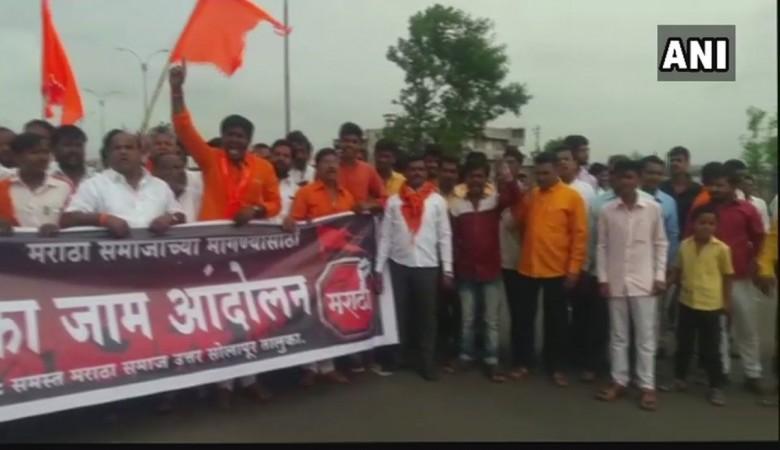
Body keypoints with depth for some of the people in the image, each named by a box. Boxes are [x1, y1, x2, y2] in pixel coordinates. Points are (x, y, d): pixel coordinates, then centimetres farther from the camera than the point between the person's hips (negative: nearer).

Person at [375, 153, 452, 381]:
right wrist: (379, 268, -1)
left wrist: (448, 268, -4)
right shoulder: (394, 201, 3)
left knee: (427, 315, 6)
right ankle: (399, 357, 24)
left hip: (427, 265, -1)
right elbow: (385, 236, 3)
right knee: (400, 313, 10)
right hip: (399, 264, 1)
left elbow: (444, 236, 1)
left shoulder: (437, 200, 2)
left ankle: (427, 362, 15)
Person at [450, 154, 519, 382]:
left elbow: (514, 197, -21)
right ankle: (465, 356, 24)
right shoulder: (456, 205, 2)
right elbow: (452, 238, 4)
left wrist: (507, 179, -41)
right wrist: (452, 266, 2)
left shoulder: (495, 200, 1)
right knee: (467, 318, 11)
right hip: (466, 271, 0)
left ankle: (492, 362, 13)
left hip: (491, 270, 0)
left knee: (492, 319, 6)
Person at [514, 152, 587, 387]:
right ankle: (525, 362, 25)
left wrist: (574, 268, -11)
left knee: (556, 320, 9)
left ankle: (556, 367, 23)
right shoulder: (529, 196, 6)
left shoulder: (572, 197, -6)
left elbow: (580, 235, -8)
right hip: (527, 268, 4)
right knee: (526, 317, 11)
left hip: (557, 270, -3)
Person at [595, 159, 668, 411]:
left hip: (644, 281, -1)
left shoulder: (653, 209, -1)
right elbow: (602, 246, 3)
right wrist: (603, 278, -1)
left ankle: (647, 386, 12)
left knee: (645, 336, 4)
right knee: (618, 335, 10)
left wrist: (660, 276, -2)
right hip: (616, 282, 1)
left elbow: (661, 244, 3)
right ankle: (619, 381, 20)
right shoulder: (607, 211, 1)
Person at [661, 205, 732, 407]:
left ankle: (716, 387, 18)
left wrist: (726, 301, 0)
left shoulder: (722, 248, -9)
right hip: (686, 302, 4)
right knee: (683, 345, 16)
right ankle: (680, 379, 31)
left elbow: (727, 276, -1)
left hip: (711, 305, -3)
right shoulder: (684, 245, 0)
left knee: (711, 349, 5)